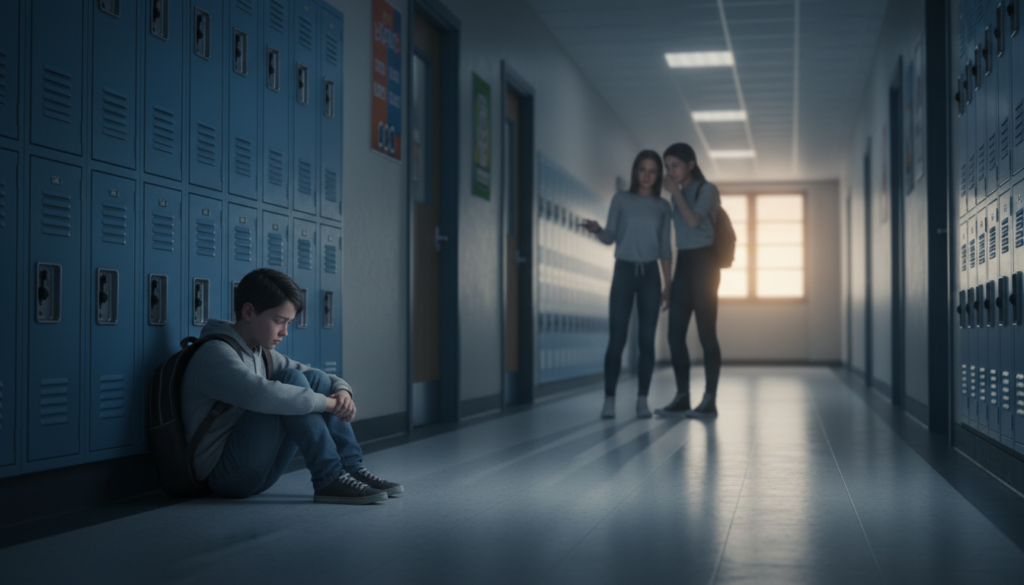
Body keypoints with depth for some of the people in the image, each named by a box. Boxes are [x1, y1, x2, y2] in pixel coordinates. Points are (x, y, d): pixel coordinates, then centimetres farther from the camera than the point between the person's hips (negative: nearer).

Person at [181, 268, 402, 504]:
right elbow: (262, 394, -35)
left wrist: (342, 391, -7)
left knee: (316, 379, 2)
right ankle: (329, 479, -23)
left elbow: (316, 378, 16)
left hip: (259, 474, 9)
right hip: (226, 475, -9)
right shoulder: (215, 355, -16)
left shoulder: (259, 352, 14)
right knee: (292, 380, -22)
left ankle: (351, 468, -4)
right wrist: (326, 402, -27)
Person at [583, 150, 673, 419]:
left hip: (650, 273, 2)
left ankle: (642, 400, 4)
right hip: (624, 271, -2)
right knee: (617, 338, -6)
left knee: (647, 339, -1)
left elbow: (665, 248, 9)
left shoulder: (663, 207, 8)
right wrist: (597, 230, -25)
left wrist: (668, 285, 5)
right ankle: (609, 399, -4)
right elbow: (610, 238, -2)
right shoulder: (621, 200, 3)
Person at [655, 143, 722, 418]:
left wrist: (676, 192, -9)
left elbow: (694, 221, -19)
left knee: (706, 332, -8)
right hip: (683, 262, 7)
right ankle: (682, 397, 9)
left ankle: (710, 400, -5)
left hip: (703, 261, -7)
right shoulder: (678, 195, 15)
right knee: (675, 333, 2)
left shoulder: (707, 189, -3)